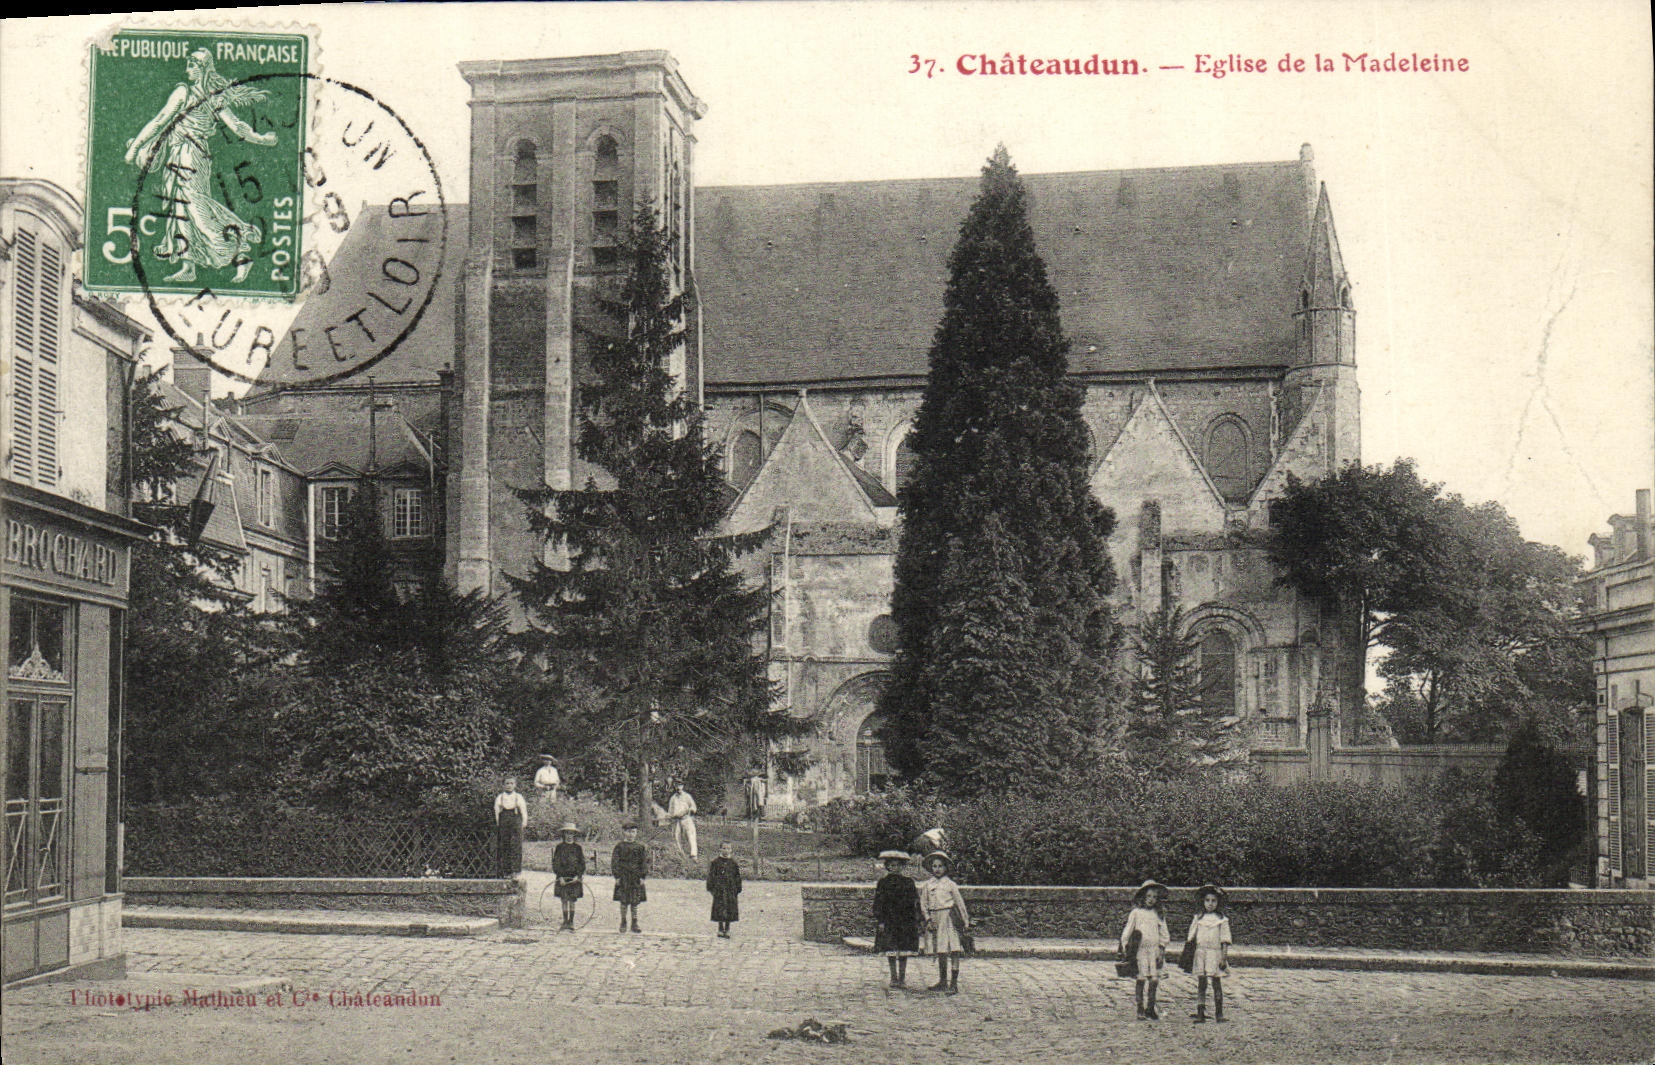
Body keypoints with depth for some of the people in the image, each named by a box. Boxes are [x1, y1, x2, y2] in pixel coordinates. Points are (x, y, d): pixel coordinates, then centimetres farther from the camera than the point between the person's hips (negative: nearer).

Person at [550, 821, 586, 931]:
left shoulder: (578, 848, 4)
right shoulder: (558, 848, 5)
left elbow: (582, 864, 4)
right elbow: (555, 863, 1)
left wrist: (578, 876, -9)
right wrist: (560, 877, -10)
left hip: (575, 878, -1)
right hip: (562, 878, 1)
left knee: (572, 901, -1)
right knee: (564, 901, 1)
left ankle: (571, 923, 5)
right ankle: (565, 923, 8)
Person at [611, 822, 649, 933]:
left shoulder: (641, 847, 5)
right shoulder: (619, 846, 2)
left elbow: (645, 862, 5)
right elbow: (615, 862, 1)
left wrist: (642, 877, -2)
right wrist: (617, 876, -6)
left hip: (636, 878, 1)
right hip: (623, 877, -1)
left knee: (635, 902, 3)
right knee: (623, 901, 0)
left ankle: (634, 923, 11)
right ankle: (623, 923, 11)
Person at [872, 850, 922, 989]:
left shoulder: (908, 881, 6)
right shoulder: (883, 882, 4)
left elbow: (915, 901, 7)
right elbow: (878, 903, 2)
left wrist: (919, 919, 2)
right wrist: (879, 921, -6)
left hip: (906, 921, 1)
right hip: (888, 921, -1)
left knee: (904, 952, 1)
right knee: (890, 951, -1)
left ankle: (902, 977, 8)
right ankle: (894, 977, 8)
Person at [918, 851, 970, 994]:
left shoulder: (950, 884, 1)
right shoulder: (927, 885, 9)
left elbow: (960, 902, 3)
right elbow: (923, 904, 9)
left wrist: (966, 922, 3)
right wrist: (928, 920, -3)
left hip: (949, 918, -3)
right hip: (934, 919, 4)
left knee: (953, 951, -8)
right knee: (940, 952, 11)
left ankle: (954, 983, -7)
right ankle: (942, 981, 22)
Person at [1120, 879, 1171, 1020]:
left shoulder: (1158, 915, 11)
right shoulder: (1136, 913, 2)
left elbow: (1164, 934, 15)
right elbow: (1127, 931, 4)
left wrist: (1161, 949, 7)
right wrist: (1125, 947, 0)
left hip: (1154, 950, 3)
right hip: (1140, 949, -3)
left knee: (1154, 979, -1)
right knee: (1141, 978, -6)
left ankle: (1150, 1009, 10)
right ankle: (1140, 1009, 2)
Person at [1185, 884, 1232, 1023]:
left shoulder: (1222, 920, 3)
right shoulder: (1198, 918, 10)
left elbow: (1225, 940, 2)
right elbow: (1191, 937, 14)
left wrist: (1224, 957, -5)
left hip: (1216, 953, -2)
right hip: (1200, 953, 2)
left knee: (1217, 984, 0)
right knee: (1200, 984, -2)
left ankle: (1219, 1013, 8)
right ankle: (1200, 1013, -1)